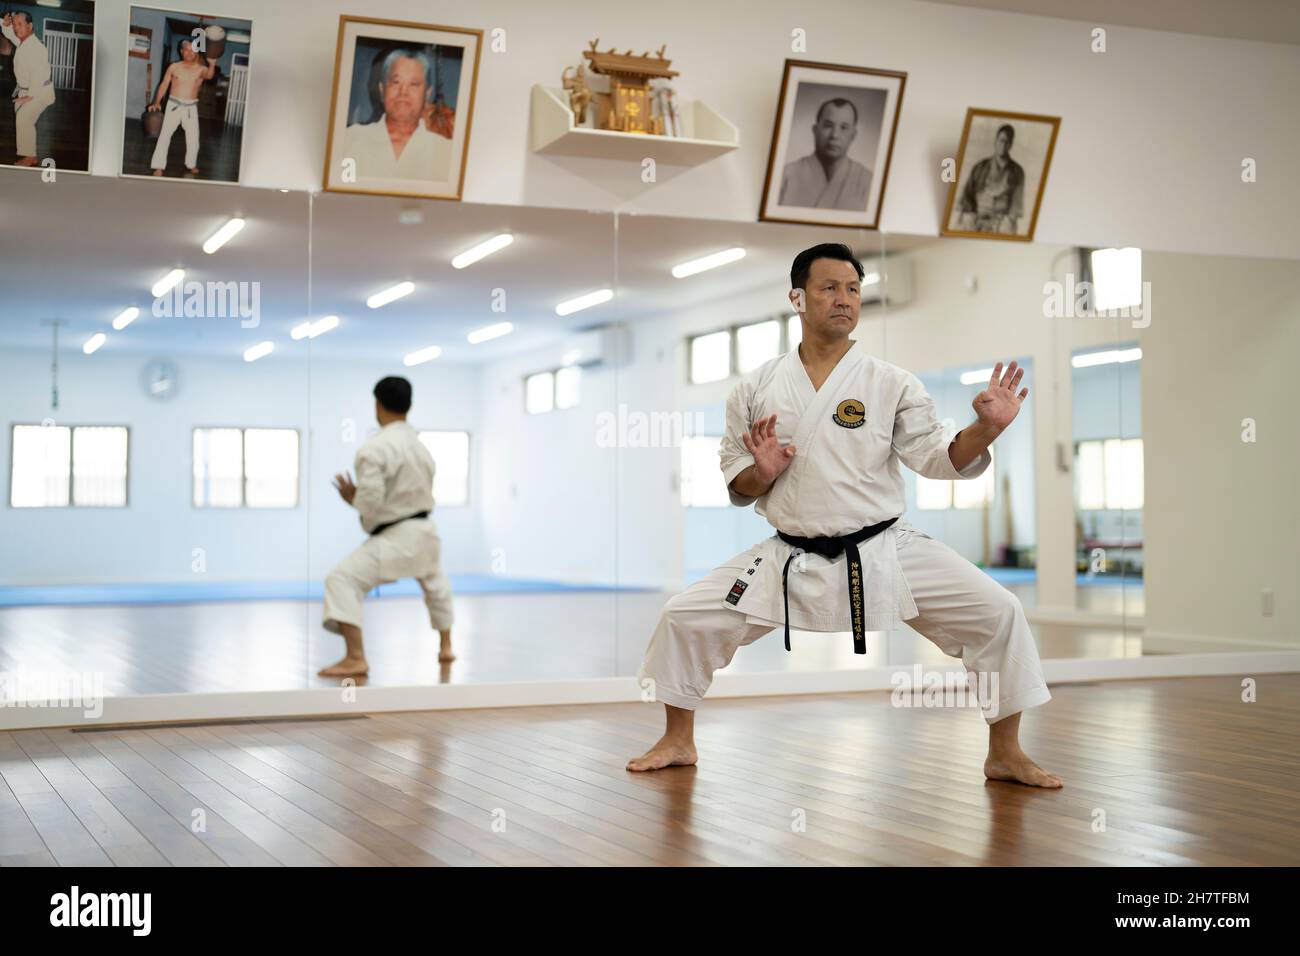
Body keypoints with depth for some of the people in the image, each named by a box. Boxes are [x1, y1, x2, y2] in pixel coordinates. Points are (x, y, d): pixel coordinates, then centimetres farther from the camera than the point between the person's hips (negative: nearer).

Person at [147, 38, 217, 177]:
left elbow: (209, 75, -25)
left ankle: (191, 164, 29)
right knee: (165, 135, -5)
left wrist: (212, 64, -47)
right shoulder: (174, 67, 1)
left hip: (191, 107, 1)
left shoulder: (201, 69, -2)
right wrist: (157, 102, -5)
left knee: (193, 138, 7)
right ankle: (159, 166, -3)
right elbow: (164, 85, 5)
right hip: (174, 105, -1)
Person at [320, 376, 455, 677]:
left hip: (395, 537, -8)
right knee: (435, 583, 35)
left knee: (342, 580, -14)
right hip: (424, 530, 9)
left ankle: (356, 658, -26)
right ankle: (446, 647, 48)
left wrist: (351, 497, -3)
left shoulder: (373, 448, -18)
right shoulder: (421, 446, 7)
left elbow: (370, 503, -24)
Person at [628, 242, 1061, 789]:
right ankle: (678, 742, 21)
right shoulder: (756, 388, 1)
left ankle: (1005, 755, 7)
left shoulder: (891, 383, -3)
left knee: (996, 613, -13)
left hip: (883, 552, -1)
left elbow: (939, 458, -7)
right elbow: (736, 486, 8)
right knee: (685, 618, -4)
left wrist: (986, 428, -26)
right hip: (792, 559, 1)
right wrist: (762, 473, -15)